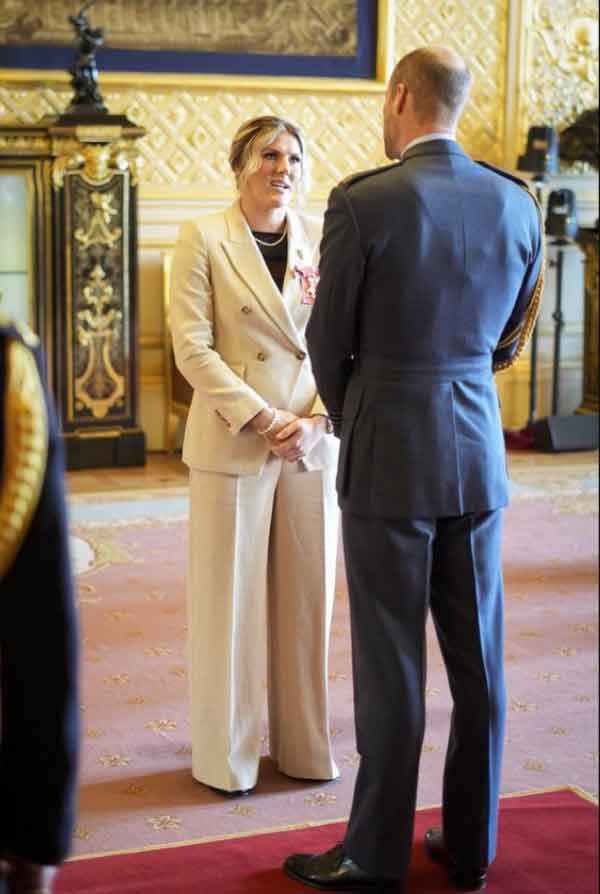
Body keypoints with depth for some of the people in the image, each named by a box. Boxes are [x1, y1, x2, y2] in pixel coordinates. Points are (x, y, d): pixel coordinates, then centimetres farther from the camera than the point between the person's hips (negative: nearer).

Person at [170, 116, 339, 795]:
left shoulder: (323, 240, 8)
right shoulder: (203, 240, -1)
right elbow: (192, 348, -8)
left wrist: (318, 417, -9)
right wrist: (263, 420, -15)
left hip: (314, 442, 3)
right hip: (234, 444, -3)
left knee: (307, 597, 8)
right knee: (230, 599, 4)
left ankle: (303, 745, 22)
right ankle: (226, 754, 17)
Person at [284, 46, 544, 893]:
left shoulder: (363, 203, -13)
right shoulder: (516, 204, 3)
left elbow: (328, 344, -4)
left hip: (388, 459, -5)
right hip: (478, 452, 5)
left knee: (391, 665, 3)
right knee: (477, 660, 12)